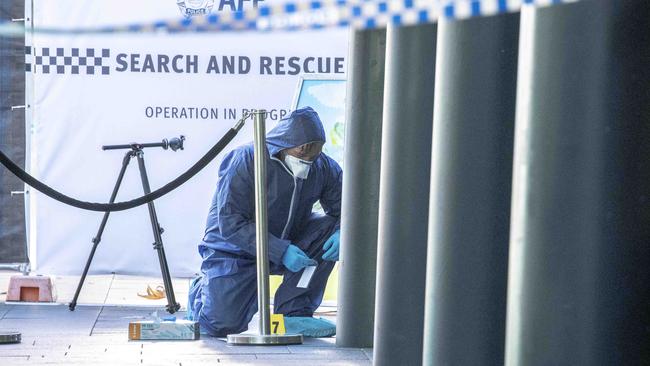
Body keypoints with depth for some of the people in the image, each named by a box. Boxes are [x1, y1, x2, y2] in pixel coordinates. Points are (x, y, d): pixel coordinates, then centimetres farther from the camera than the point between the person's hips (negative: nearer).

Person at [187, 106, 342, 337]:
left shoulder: (323, 167, -9)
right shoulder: (244, 161, -24)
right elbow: (230, 223, -28)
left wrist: (340, 233, -28)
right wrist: (281, 252, -36)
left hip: (287, 243, 5)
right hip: (234, 250, -4)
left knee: (329, 229, -21)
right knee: (222, 325, -19)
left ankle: (294, 312, -14)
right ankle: (201, 291, 21)